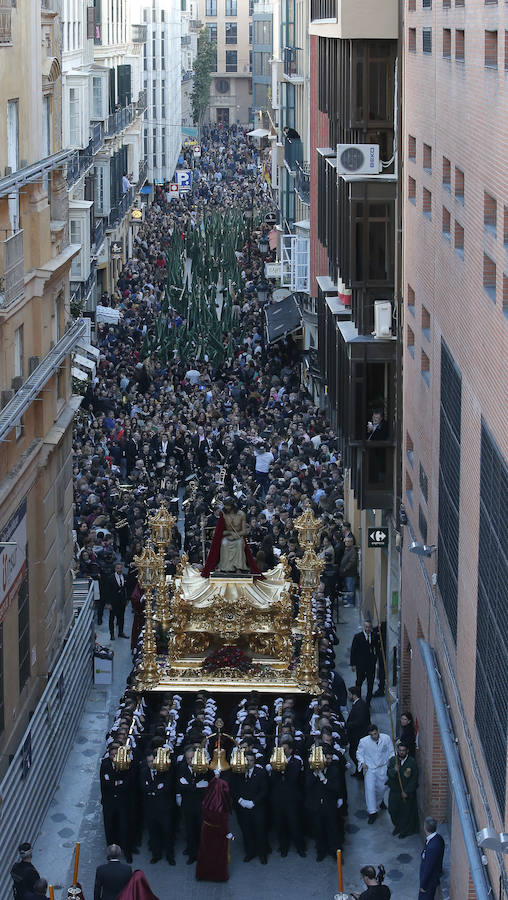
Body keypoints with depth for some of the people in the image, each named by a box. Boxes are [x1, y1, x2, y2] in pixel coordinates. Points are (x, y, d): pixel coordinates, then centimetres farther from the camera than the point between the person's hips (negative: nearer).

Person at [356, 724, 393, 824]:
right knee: (369, 789, -10)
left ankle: (379, 801, 50)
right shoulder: (364, 741, -14)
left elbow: (391, 752, 1)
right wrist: (362, 762, -13)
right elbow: (359, 753, 1)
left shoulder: (386, 739, -11)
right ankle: (372, 812, -1)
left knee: (382, 788, 15)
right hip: (369, 769, -2)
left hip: (382, 768, 2)